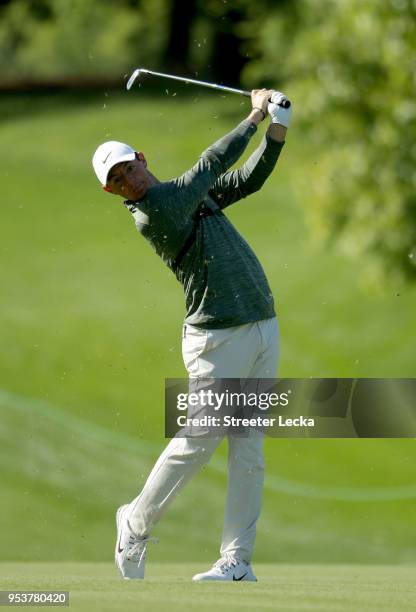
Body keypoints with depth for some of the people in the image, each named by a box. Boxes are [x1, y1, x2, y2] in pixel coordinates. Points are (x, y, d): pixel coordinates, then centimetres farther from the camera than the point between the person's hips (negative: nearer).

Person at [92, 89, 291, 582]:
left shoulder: (190, 192, 13)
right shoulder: (151, 216, -13)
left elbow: (249, 178, 13)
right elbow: (212, 164, -12)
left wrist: (277, 130, -3)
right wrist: (254, 117, -3)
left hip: (264, 328, 7)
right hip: (218, 338, -7)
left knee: (248, 446, 3)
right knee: (196, 442, -6)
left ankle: (237, 560, 4)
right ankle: (137, 524, 17)